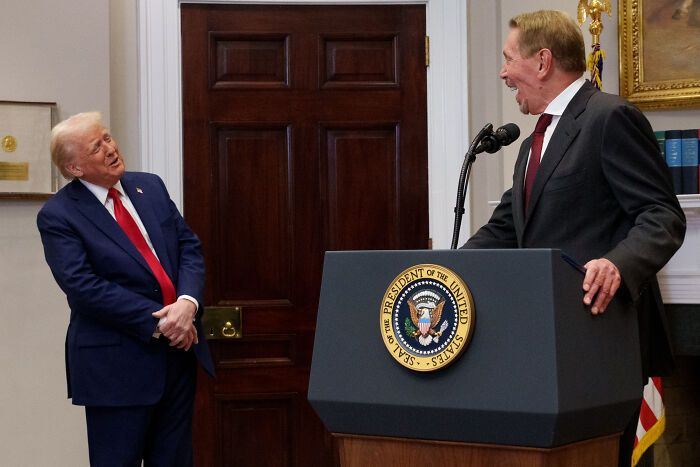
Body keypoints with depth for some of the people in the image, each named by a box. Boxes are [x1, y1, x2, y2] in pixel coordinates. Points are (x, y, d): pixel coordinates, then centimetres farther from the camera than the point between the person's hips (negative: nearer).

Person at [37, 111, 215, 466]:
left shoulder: (150, 187, 10)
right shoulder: (58, 216, -7)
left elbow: (190, 247, 7)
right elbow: (85, 287, -16)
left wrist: (187, 303, -13)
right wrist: (157, 323, -19)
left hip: (180, 348, 5)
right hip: (117, 365, -5)